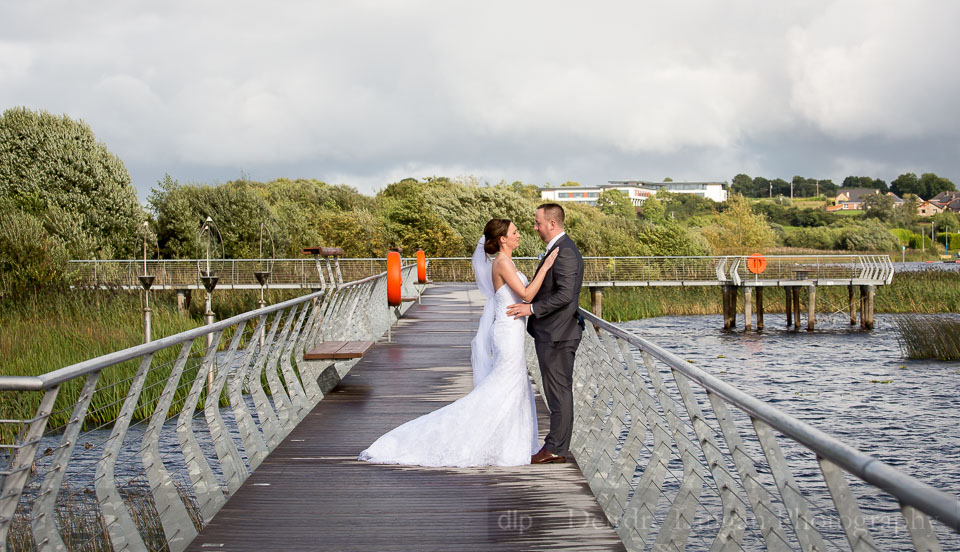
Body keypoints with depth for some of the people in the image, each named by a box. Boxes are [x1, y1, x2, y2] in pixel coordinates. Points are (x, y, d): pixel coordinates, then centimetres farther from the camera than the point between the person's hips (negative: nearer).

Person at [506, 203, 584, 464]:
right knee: (560, 391, 14)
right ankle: (558, 444, 21)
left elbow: (565, 294, -26)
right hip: (554, 333, 11)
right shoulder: (561, 248, 15)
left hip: (556, 335, -11)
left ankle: (556, 448, 3)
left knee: (558, 392, -3)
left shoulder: (564, 252, -19)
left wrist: (532, 308, -21)